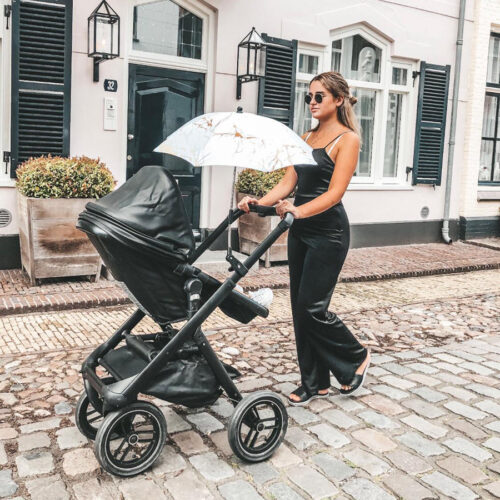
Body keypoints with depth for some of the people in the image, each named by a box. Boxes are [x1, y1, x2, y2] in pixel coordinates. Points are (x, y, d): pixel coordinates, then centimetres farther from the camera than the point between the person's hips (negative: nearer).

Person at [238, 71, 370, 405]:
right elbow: (288, 183, 9)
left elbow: (334, 193, -18)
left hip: (328, 232, -7)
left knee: (312, 308, -6)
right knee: (300, 307, 8)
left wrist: (298, 211, -32)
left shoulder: (347, 139, -7)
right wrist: (259, 203, -7)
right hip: (300, 231, 8)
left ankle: (356, 357, 21)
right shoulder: (307, 138, 15)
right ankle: (315, 383, 21)